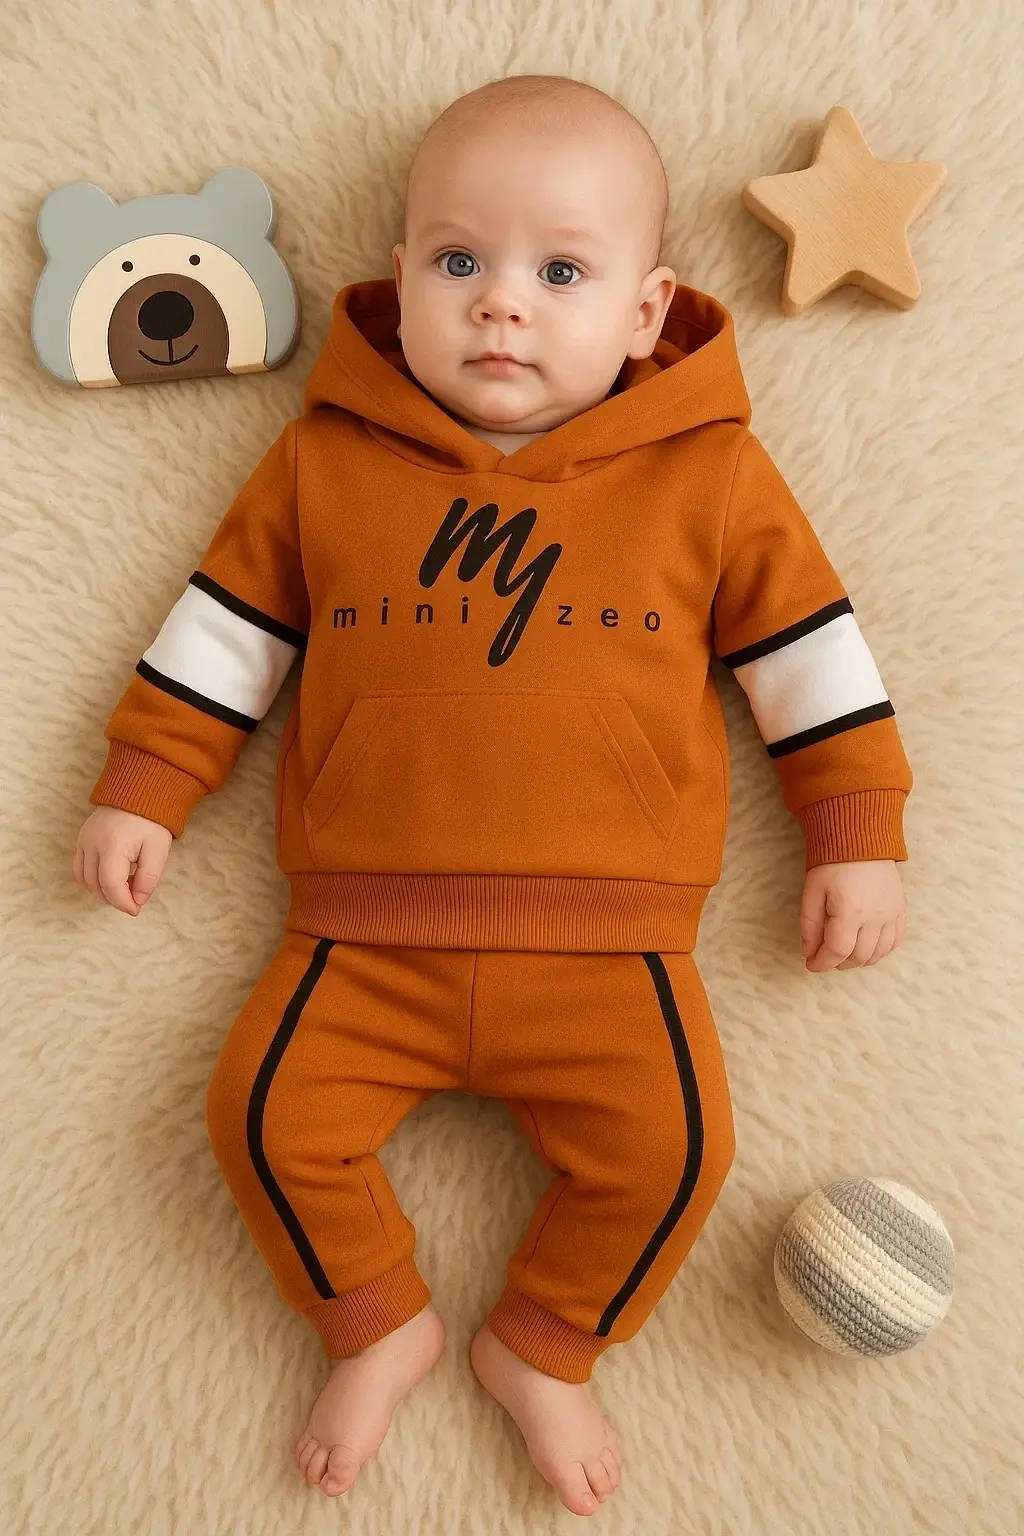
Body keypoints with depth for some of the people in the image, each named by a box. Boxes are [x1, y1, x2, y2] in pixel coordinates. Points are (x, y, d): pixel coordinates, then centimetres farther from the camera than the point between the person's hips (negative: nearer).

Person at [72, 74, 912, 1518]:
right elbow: (226, 624, 11)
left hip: (603, 939, -1)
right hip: (366, 936, 2)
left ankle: (542, 1346, 17)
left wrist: (858, 835, 4)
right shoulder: (325, 457, 6)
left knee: (671, 1140, -15)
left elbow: (809, 642, 7)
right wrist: (144, 789, 9)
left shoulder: (708, 476, 3)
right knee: (265, 1114, -10)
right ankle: (380, 1322, 21)